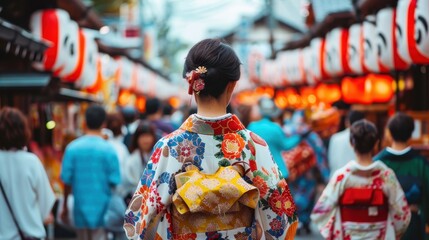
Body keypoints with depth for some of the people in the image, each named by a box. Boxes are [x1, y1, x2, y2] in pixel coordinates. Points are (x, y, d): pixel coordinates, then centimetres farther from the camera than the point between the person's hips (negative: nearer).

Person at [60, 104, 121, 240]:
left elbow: (67, 180, -2)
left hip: (81, 208, 3)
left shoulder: (72, 148, -5)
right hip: (101, 208, -3)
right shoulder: (108, 150, -10)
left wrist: (65, 206, 11)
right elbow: (114, 181, -10)